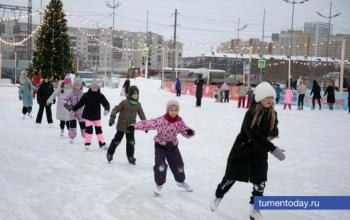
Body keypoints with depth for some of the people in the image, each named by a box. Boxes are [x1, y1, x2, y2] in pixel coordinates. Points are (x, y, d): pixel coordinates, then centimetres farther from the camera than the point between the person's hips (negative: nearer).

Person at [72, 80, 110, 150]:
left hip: (97, 116, 1)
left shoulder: (100, 96, -6)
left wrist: (106, 109, -31)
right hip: (88, 115, -1)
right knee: (89, 129, -5)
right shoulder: (86, 95, -8)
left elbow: (106, 103, -11)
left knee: (99, 129, 6)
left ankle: (102, 144, 14)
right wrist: (73, 109, -2)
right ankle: (87, 143, 7)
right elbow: (80, 103, -1)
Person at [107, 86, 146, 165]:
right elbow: (116, 109, -14)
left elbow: (141, 114, 11)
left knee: (131, 142, 3)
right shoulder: (124, 102, -13)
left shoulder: (138, 105, 2)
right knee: (116, 140, 7)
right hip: (121, 126, -4)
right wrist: (112, 117, -26)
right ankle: (110, 154, 25)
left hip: (131, 127, 4)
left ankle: (130, 157, 16)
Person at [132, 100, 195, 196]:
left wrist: (190, 132, -33)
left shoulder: (179, 121, -13)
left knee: (178, 164, 14)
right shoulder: (161, 120, -24)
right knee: (160, 165, -15)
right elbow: (149, 123, -27)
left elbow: (185, 131, -8)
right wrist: (135, 126, -33)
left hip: (173, 146, 4)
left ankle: (180, 181, 43)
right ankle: (159, 184, 11)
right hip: (160, 145, -4)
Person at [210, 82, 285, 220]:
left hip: (260, 153, 4)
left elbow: (274, 132, 10)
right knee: (231, 176, 9)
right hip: (242, 149, -4)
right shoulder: (251, 114, -24)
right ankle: (218, 197, 37)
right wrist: (273, 149, -38)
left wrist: (272, 135, -15)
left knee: (260, 182, 0)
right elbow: (254, 135, -33)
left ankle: (254, 208, 21)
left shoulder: (273, 114, -5)